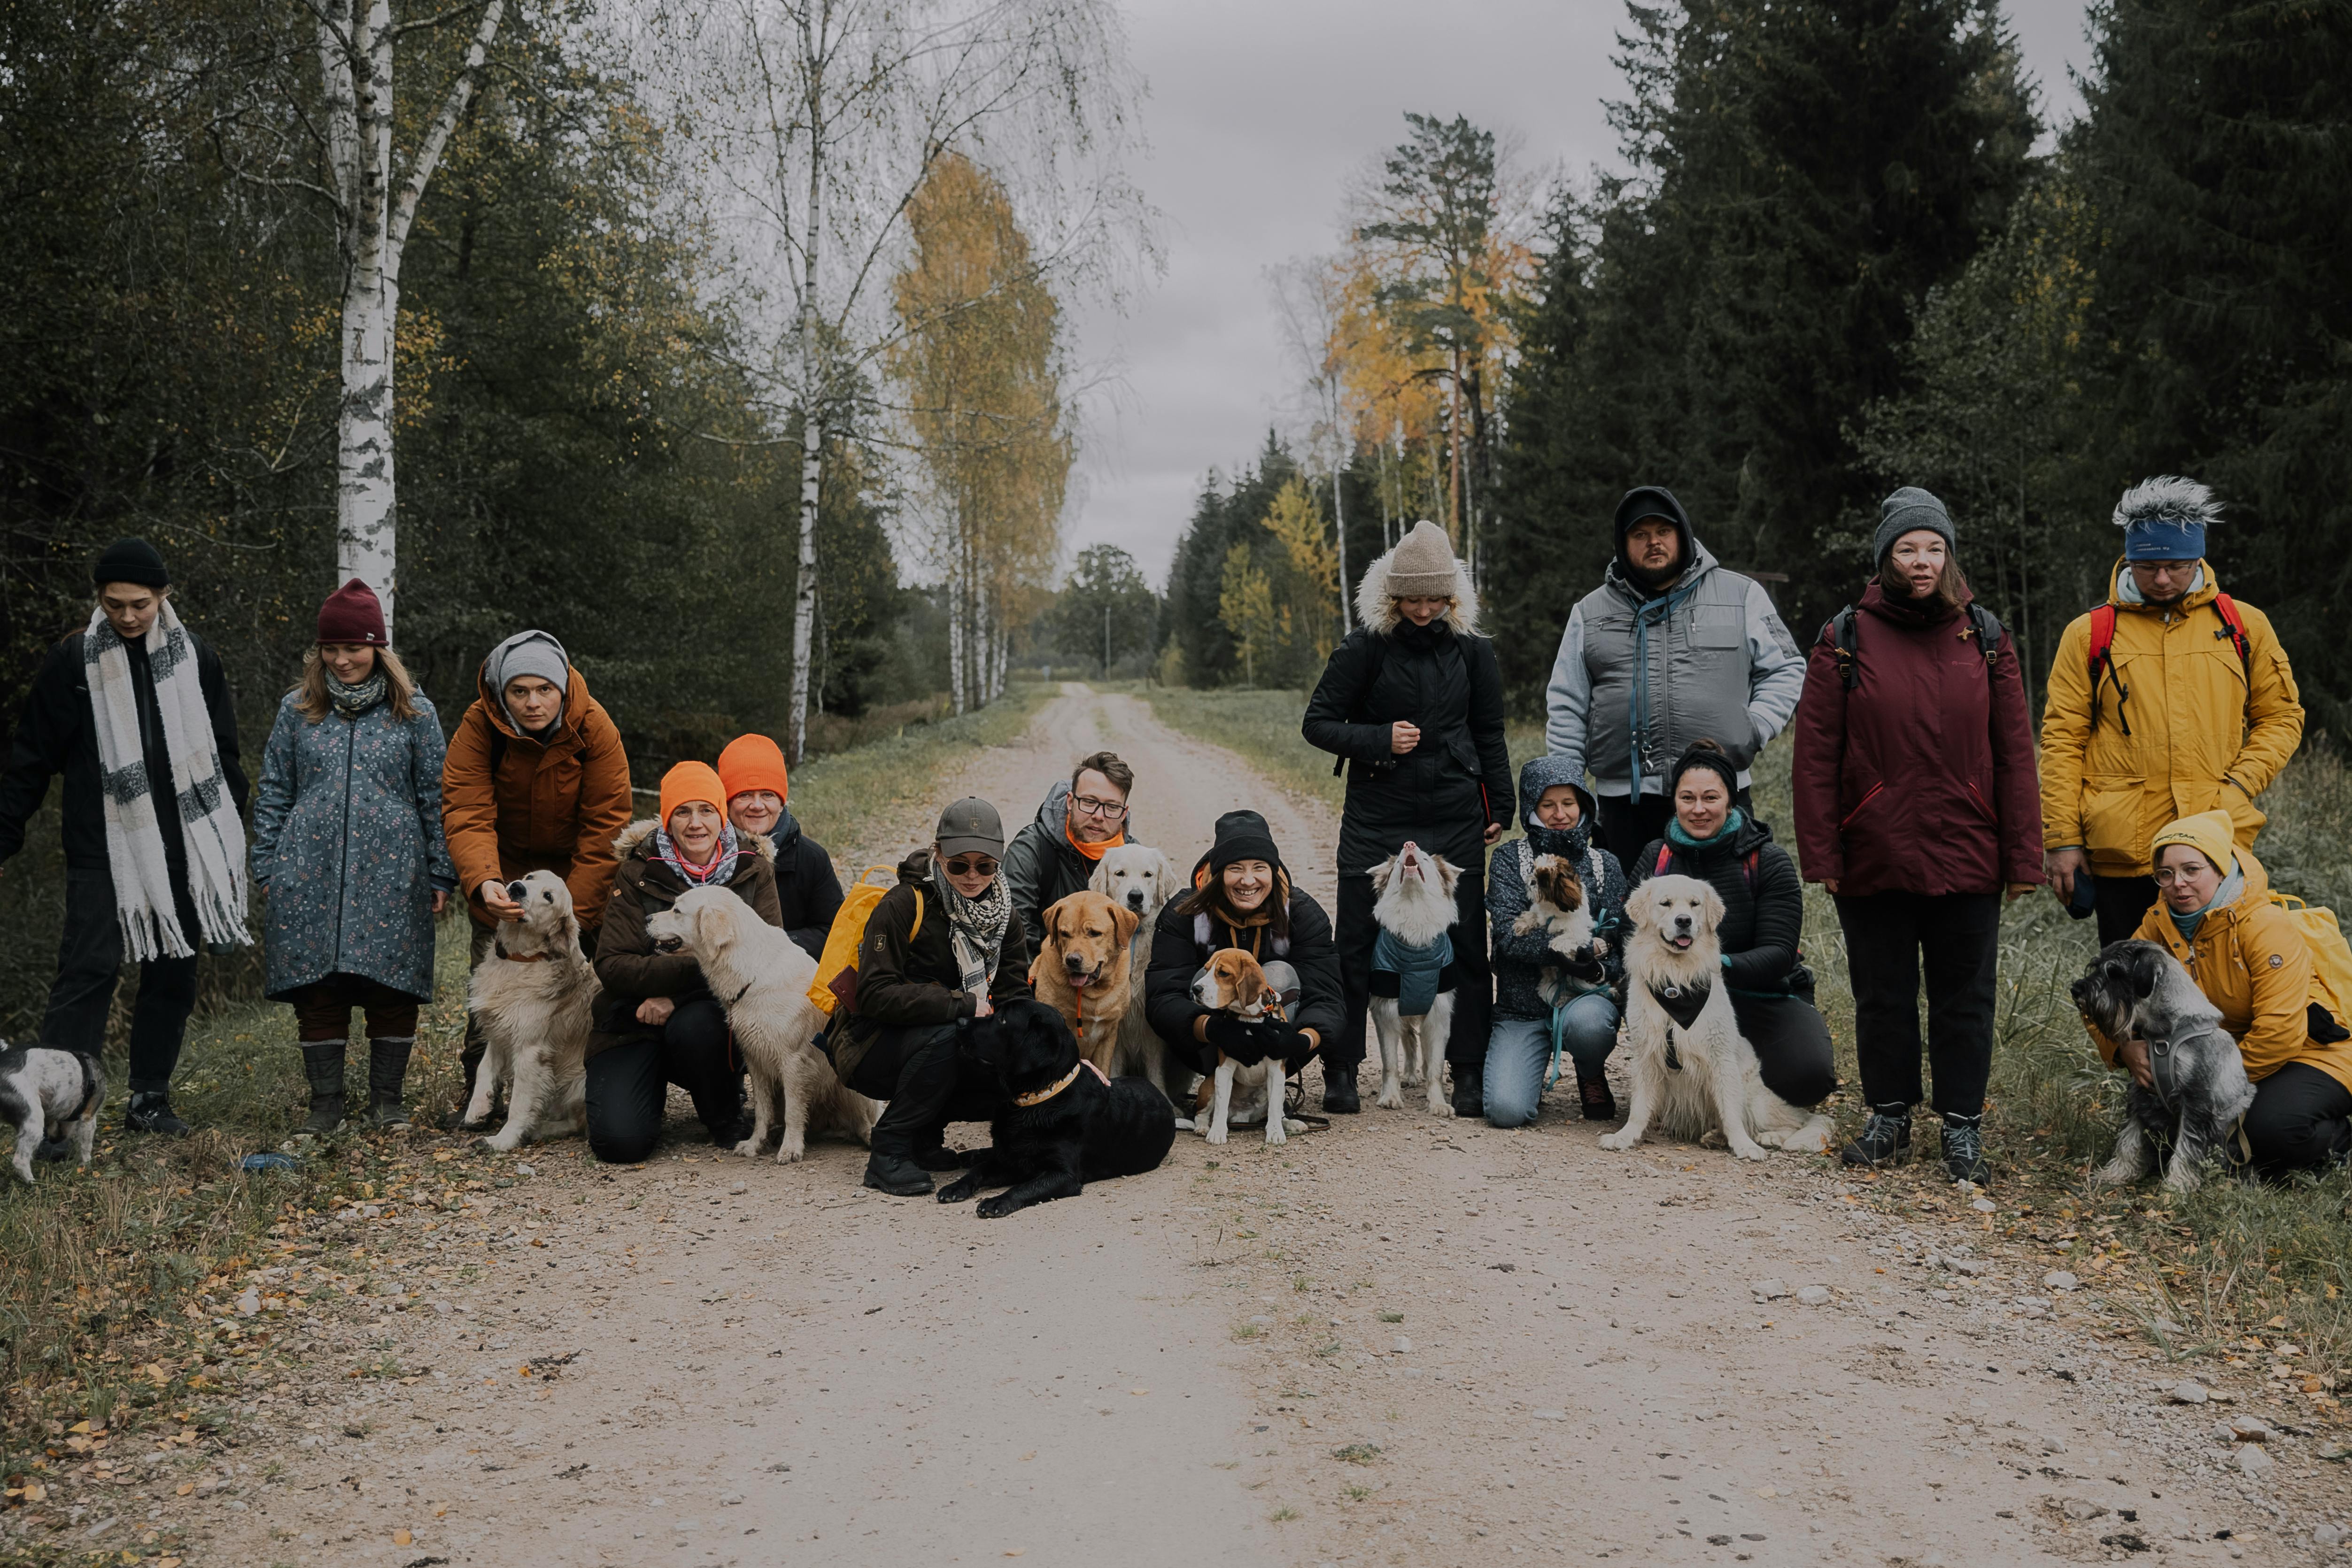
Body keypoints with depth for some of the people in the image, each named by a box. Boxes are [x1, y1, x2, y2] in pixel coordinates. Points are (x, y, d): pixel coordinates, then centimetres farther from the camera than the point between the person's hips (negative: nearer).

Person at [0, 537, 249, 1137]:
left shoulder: (194, 657, 6)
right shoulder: (73, 660, -2)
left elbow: (223, 753, 14)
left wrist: (231, 838, 11)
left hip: (183, 848, 3)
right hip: (104, 848, -3)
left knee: (173, 974, 8)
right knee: (89, 969, -10)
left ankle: (150, 1100, 18)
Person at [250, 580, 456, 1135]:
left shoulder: (413, 712, 6)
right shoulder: (298, 710, 9)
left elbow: (435, 797, 7)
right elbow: (273, 794, 12)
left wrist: (441, 875, 3)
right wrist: (267, 871, 7)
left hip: (391, 876, -1)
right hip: (312, 876, 1)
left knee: (392, 992, 0)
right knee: (317, 992, 1)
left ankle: (387, 1101, 13)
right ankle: (325, 1104, 12)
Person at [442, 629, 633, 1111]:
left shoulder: (594, 728, -21)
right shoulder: (478, 728, -21)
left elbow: (605, 824, -18)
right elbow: (466, 814, -26)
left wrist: (574, 909, -22)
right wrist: (483, 882, -45)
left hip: (576, 867, 0)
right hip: (502, 867, 1)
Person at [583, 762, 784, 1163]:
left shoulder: (753, 870, -1)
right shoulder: (638, 873, -3)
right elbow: (612, 965, -10)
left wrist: (678, 996, -20)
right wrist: (696, 968, -26)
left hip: (716, 1012, 1)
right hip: (635, 1022, 0)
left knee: (693, 1025, -36)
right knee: (619, 1141, -21)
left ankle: (727, 1117, -6)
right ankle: (652, 1088, 15)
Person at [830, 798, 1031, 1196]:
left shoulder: (1003, 918, 2)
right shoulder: (903, 906, -18)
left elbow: (1015, 1000, -3)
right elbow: (875, 994, -26)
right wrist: (962, 1004, -29)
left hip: (947, 1051, 6)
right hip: (870, 1049, -6)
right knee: (943, 1032, -36)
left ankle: (924, 1133, 6)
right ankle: (888, 1152, -21)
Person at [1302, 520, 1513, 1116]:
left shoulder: (1472, 651, 4)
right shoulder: (1364, 648, -4)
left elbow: (1489, 736, 13)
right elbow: (1317, 723, -1)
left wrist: (1500, 808, 8)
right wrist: (1380, 740, -15)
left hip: (1455, 819, 2)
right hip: (1376, 816, -2)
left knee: (1466, 943, 3)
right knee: (1357, 942, 2)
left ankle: (1468, 1072, 13)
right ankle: (1341, 1069, 13)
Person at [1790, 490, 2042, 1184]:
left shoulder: (1985, 639, 5)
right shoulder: (1846, 639, 1)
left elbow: (2014, 753, 4)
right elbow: (1814, 754, -1)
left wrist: (2022, 856, -1)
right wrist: (1820, 853, -7)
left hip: (1966, 859, 1)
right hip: (1873, 859, 0)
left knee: (1964, 996, 6)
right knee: (1882, 995, 10)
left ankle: (1963, 1127, 17)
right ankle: (1888, 1118, 23)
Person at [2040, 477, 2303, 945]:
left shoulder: (2245, 627, 9)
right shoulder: (2089, 634, 6)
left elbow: (2281, 717, 15)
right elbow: (2063, 740, 4)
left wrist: (2239, 785, -3)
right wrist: (2063, 839, -2)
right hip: (2121, 850, 0)